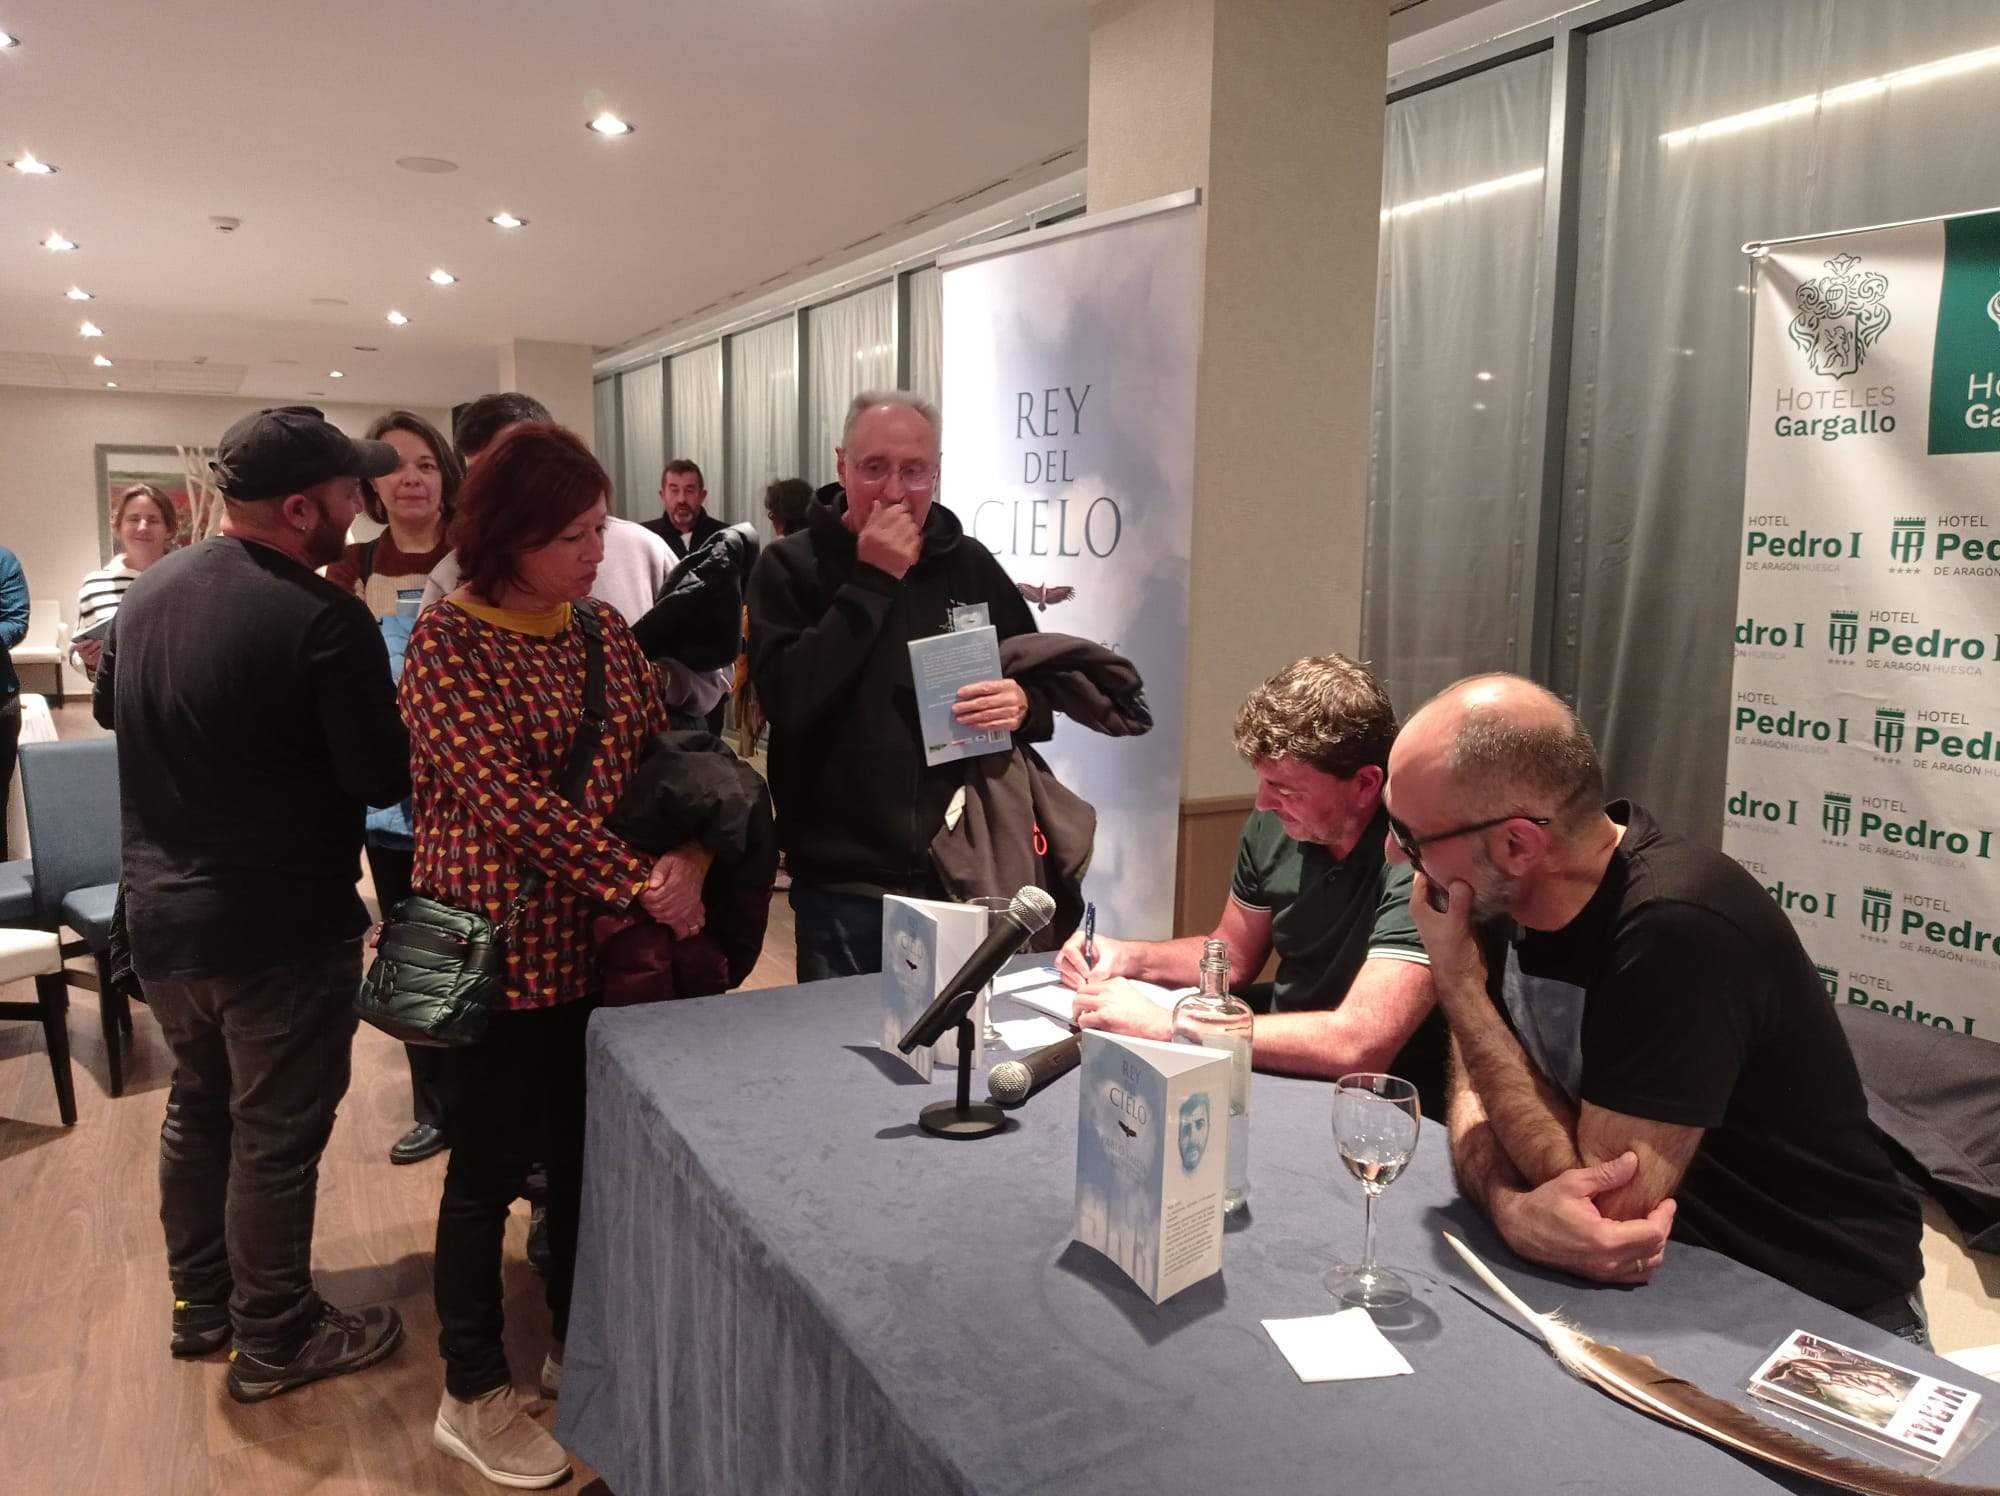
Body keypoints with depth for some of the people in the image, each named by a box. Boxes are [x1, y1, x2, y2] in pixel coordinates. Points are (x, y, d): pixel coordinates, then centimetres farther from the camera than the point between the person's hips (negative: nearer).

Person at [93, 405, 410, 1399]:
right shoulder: (322, 617, -24)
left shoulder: (149, 589, 3)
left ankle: (200, 1305, 38)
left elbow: (108, 708, 20)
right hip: (278, 925, -8)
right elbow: (385, 779, -21)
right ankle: (272, 1341, 23)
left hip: (157, 911, 8)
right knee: (277, 1134, 7)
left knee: (198, 1106, 23)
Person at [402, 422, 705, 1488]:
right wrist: (641, 884, -23)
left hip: (599, 940, 6)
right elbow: (509, 798, -22)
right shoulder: (447, 641, -13)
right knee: (492, 1163, 7)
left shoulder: (604, 629, 6)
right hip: (503, 941, -6)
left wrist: (690, 858, -13)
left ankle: (577, 1344, 36)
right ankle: (473, 1398, 25)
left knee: (588, 1149, 16)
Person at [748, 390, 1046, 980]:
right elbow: (786, 700, -18)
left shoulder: (970, 565, 6)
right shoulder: (790, 566, -3)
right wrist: (871, 582, -18)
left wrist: (1024, 704, -11)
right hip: (842, 887, -2)